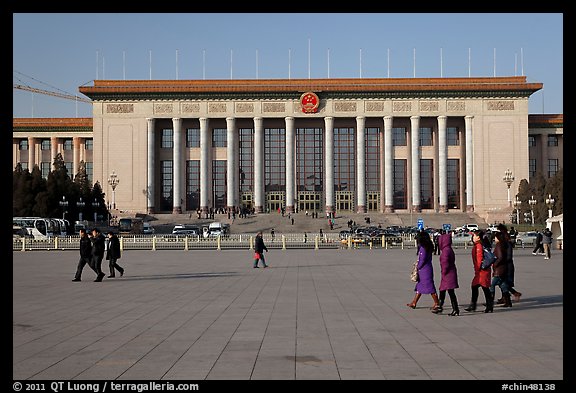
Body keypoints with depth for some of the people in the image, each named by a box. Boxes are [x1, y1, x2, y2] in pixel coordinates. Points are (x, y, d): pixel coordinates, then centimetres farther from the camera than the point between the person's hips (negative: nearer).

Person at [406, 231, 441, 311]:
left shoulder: (423, 248, -18)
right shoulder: (428, 247, 10)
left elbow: (422, 260, -19)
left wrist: (418, 267, -4)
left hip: (425, 269, -10)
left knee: (429, 286, -4)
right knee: (419, 286, 15)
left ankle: (437, 303, 2)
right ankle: (414, 303, 22)